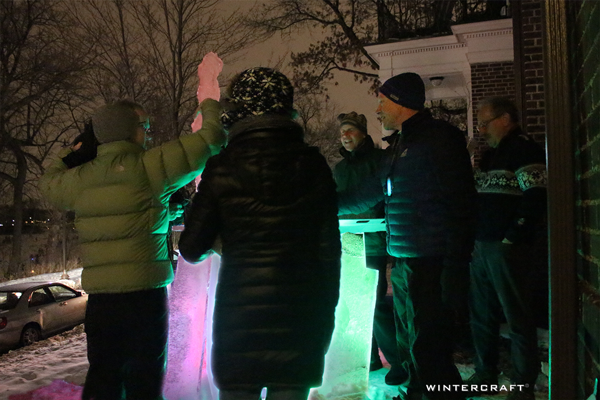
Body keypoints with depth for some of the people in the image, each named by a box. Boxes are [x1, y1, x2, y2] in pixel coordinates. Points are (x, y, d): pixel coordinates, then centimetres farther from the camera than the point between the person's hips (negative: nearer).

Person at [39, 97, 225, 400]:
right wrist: (211, 111, 13)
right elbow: (210, 142, -7)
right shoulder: (148, 168, -12)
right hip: (144, 295, -5)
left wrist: (72, 151, 40)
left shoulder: (80, 178, 4)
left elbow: (49, 182, 28)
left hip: (99, 299, 5)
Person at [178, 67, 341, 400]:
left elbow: (192, 250, -1)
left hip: (239, 314, -2)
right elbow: (329, 247, -1)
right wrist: (327, 311, 9)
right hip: (301, 317, 2)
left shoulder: (222, 169, -7)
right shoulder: (313, 165, -2)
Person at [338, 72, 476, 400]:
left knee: (427, 347, -4)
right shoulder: (397, 145, 19)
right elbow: (367, 194, 27)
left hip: (429, 262, -9)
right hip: (402, 260, 9)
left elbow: (460, 200, -16)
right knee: (408, 340, 19)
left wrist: (455, 260, -20)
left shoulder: (438, 137, -8)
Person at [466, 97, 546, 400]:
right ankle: (485, 374, 25)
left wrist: (512, 239, -17)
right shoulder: (490, 154, 20)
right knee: (482, 315, 13)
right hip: (482, 247, 8)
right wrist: (474, 240, 13)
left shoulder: (524, 148, -6)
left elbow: (535, 198, -16)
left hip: (507, 249, -8)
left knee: (517, 317, 0)